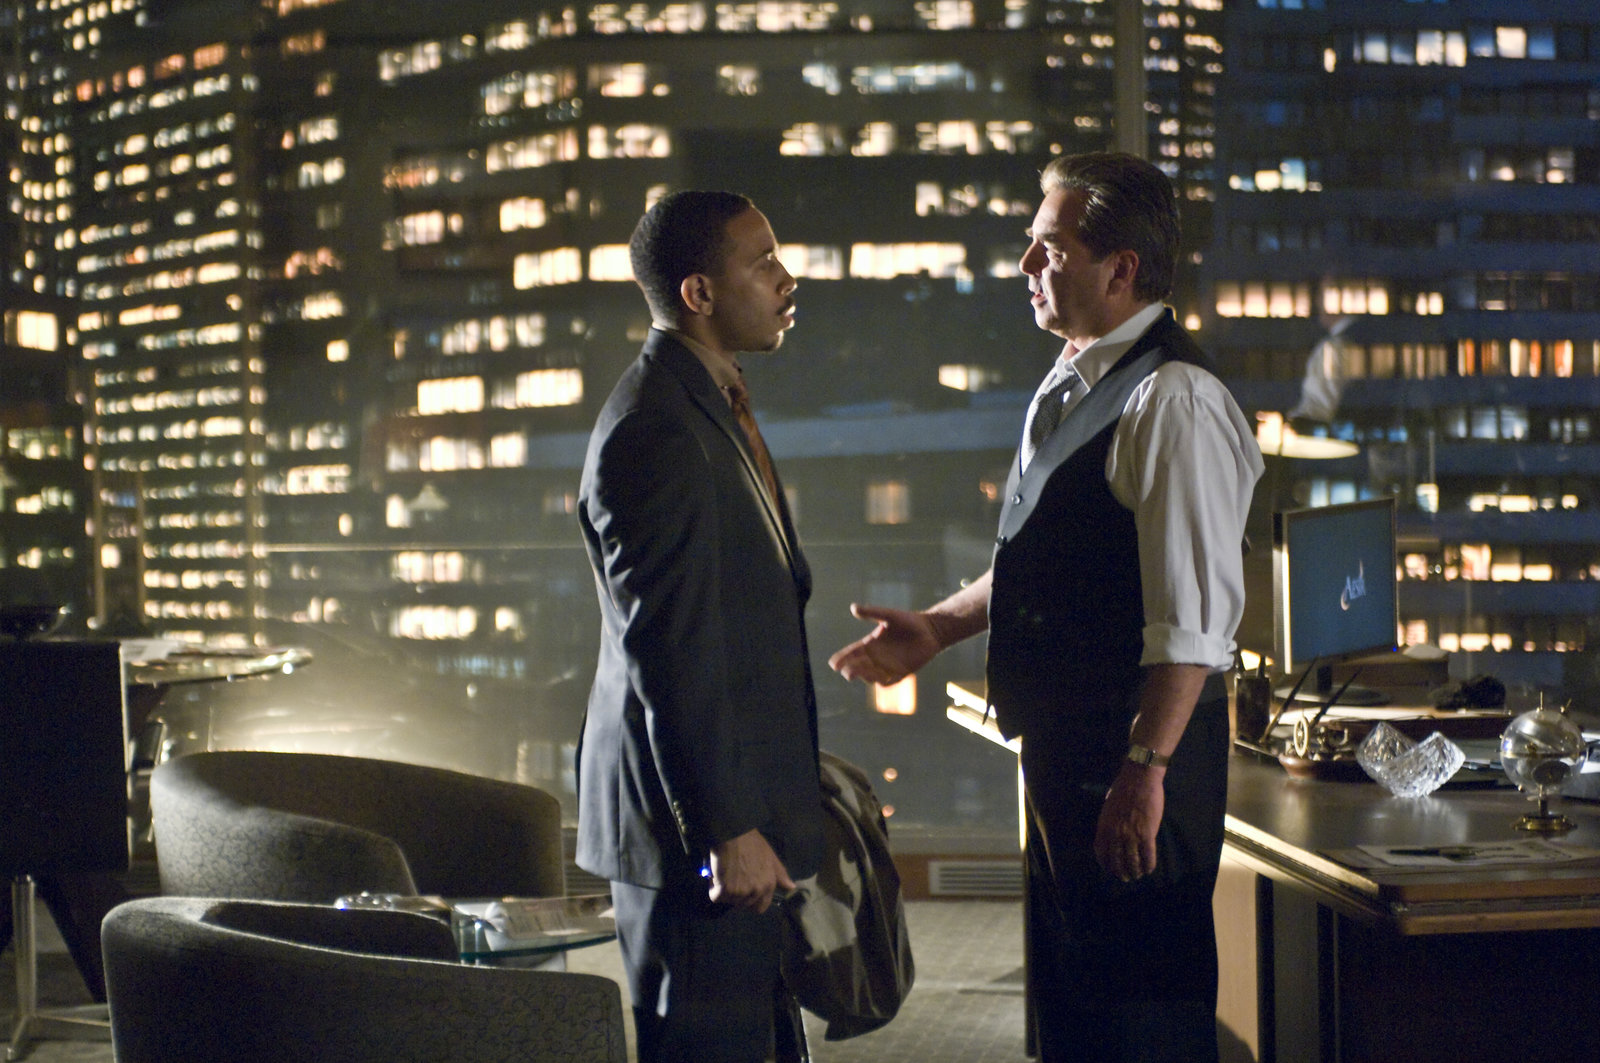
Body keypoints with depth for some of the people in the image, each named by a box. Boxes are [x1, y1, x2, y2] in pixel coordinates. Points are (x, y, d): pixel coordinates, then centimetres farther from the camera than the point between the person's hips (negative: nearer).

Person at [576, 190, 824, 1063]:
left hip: (742, 795, 10)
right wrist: (727, 830, -22)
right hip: (699, 817, -10)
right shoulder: (655, 434, -20)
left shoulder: (712, 405, 14)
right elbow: (670, 654, -23)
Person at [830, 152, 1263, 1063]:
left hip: (1138, 753, -10)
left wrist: (1144, 772, -25)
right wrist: (939, 626, 17)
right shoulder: (1069, 390, 13)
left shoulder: (1174, 403, -18)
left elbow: (1193, 618, -23)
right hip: (1063, 747, 10)